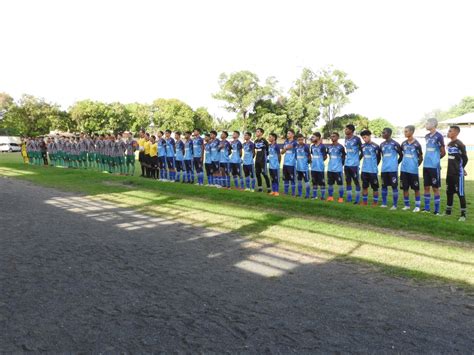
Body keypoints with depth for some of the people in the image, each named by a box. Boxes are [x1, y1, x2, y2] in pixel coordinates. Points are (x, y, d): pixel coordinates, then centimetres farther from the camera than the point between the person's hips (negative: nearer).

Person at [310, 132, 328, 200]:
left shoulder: (322, 146, -11)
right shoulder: (312, 146, 10)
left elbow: (325, 156, -5)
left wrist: (320, 161, 3)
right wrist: (312, 160, 8)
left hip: (320, 167, -7)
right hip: (313, 167, 7)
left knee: (321, 182, 0)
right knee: (314, 182, 12)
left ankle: (323, 196, 7)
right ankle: (314, 195, 21)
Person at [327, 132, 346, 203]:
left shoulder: (340, 147, -9)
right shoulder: (329, 146, 7)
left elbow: (343, 157, -4)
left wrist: (341, 164, 1)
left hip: (338, 169, -6)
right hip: (330, 168, 6)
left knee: (340, 183, 0)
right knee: (330, 183, 12)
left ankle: (341, 198, 7)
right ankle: (330, 197, 22)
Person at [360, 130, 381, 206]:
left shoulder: (375, 146, -8)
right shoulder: (363, 146, 5)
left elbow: (379, 157, 3)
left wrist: (375, 165, 9)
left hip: (373, 170, -4)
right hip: (364, 170, 5)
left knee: (374, 187, 4)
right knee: (364, 186, 11)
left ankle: (375, 202, 14)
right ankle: (364, 201, 21)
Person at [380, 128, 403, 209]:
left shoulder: (395, 144, -7)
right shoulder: (382, 144, 12)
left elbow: (401, 155, -1)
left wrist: (396, 163, 5)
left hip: (393, 169, -6)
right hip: (384, 169, 7)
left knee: (394, 186, -2)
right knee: (384, 186, 11)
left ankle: (395, 205, 3)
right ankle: (384, 203, 21)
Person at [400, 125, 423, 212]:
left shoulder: (416, 144, -8)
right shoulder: (404, 144, 6)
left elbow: (420, 158, 0)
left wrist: (416, 165, -1)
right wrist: (404, 163, 12)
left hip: (413, 170, -5)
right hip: (404, 169, 5)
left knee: (416, 188, 4)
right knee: (405, 188, 9)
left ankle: (417, 206, 13)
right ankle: (407, 205, 21)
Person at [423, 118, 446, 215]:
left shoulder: (438, 136, -11)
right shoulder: (427, 136, 11)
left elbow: (443, 152, -6)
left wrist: (436, 159, 7)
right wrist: (428, 159, 7)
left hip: (434, 166, -7)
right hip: (426, 165, 7)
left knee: (435, 188, 0)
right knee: (426, 187, 11)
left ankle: (437, 210, 8)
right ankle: (427, 208, 21)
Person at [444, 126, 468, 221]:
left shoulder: (460, 144, -14)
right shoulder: (449, 144, 11)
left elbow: (465, 158, -10)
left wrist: (461, 168, 3)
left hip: (458, 173, -8)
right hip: (449, 173, 8)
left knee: (460, 193, -3)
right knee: (449, 192, 15)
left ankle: (463, 214, 5)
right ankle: (448, 211, 27)